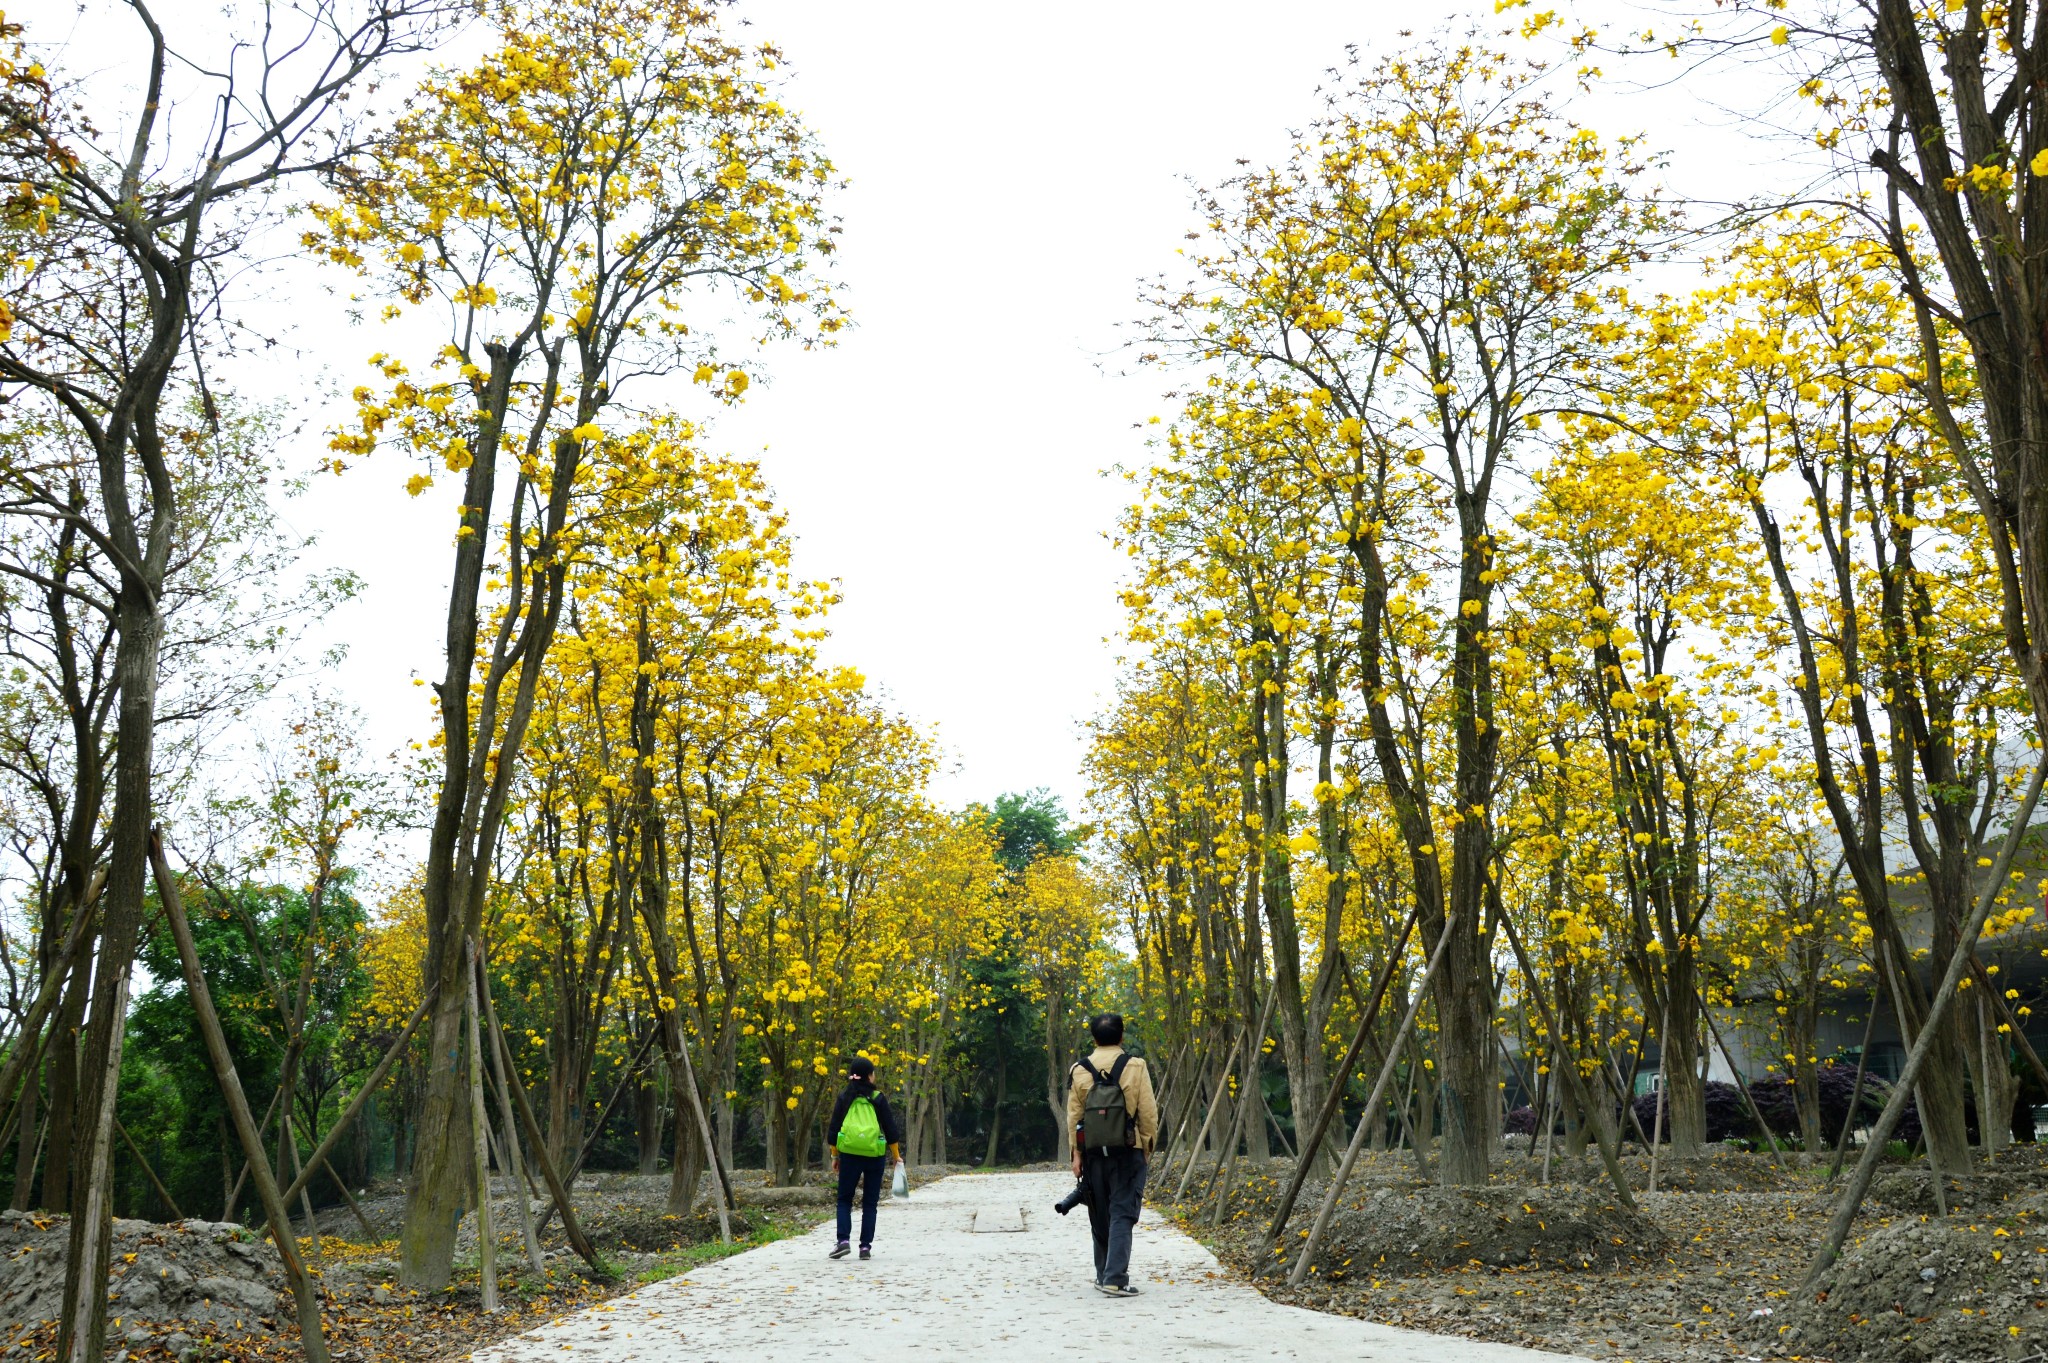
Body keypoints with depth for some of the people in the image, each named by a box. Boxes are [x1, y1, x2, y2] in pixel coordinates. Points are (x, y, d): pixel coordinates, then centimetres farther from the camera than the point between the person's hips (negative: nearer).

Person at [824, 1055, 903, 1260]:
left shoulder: (844, 1098, 4)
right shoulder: (878, 1099, -1)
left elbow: (833, 1129, 5)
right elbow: (891, 1129, 0)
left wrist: (834, 1156, 14)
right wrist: (896, 1155, 10)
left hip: (849, 1154, 1)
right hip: (875, 1155, -1)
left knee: (844, 1199, 11)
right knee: (869, 1203, 10)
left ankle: (843, 1240, -6)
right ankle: (866, 1246, 6)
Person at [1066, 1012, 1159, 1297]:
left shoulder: (1080, 1070, 2)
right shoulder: (1135, 1067, -5)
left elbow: (1074, 1116, 3)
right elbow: (1148, 1112, -4)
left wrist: (1076, 1154, 8)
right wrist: (1148, 1147, 7)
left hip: (1094, 1153, 3)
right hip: (1128, 1152, -3)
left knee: (1100, 1216, 15)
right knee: (1122, 1214, -2)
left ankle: (1103, 1276, 25)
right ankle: (1115, 1279, -11)